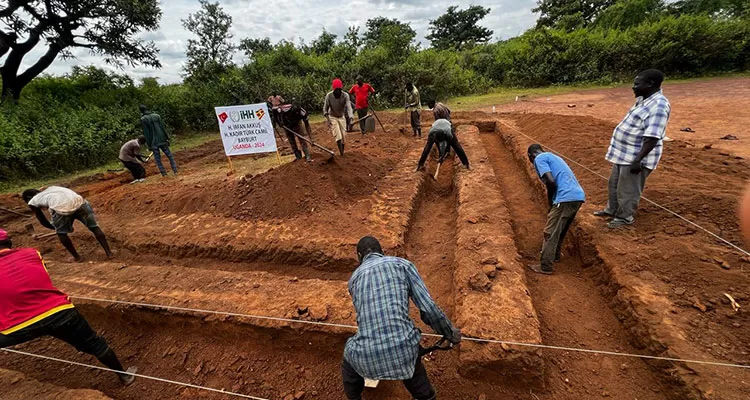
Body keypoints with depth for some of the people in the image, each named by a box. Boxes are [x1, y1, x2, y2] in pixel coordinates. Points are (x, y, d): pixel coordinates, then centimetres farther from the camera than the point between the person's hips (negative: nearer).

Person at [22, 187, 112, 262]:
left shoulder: (32, 202, 27)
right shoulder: (52, 188, 40)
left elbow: (44, 222, 30)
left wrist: (57, 227, 47)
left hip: (61, 208, -3)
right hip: (79, 201, 3)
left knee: (61, 233, 24)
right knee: (94, 227, 14)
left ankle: (77, 257, 29)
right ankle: (109, 253, 12)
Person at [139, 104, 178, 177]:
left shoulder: (143, 119, -5)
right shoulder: (157, 115, 2)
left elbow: (146, 133, -6)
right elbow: (163, 127, 1)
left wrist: (149, 145, -1)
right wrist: (167, 138, 7)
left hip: (154, 142, -2)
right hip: (162, 140, 2)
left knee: (158, 159, 6)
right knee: (169, 155, 7)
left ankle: (164, 174, 5)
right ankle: (175, 171, 0)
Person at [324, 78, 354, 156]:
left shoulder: (345, 95, -19)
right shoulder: (329, 95, -18)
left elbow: (348, 106, -33)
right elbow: (325, 108, -9)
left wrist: (351, 116, -50)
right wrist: (328, 119, -19)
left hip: (342, 117, 2)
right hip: (332, 117, -2)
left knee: (343, 135, 5)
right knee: (338, 136, -15)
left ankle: (342, 151, 22)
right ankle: (341, 155, -12)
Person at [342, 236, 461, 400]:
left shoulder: (354, 278, 17)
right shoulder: (403, 264, 8)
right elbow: (428, 307, 2)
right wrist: (450, 332, 20)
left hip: (367, 356, 2)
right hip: (403, 349, -1)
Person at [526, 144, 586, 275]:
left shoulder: (539, 159, 2)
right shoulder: (553, 157, 30)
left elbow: (551, 181, -13)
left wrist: (550, 202, 2)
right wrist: (553, 202, 37)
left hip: (566, 198, -9)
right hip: (579, 196, 9)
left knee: (550, 233, 2)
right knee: (561, 229, 27)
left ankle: (545, 267, 10)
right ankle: (555, 254, 45)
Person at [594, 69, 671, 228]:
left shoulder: (658, 106, -22)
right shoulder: (643, 99, 9)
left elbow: (652, 138, -27)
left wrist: (638, 160, -29)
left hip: (635, 157, -10)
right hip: (624, 153, 10)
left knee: (627, 189, 4)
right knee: (614, 184, 22)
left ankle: (625, 217, 21)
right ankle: (612, 210, 39)